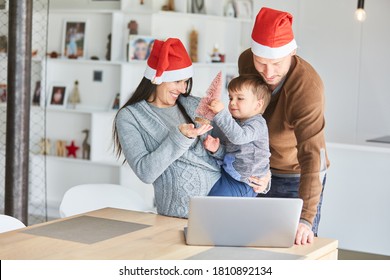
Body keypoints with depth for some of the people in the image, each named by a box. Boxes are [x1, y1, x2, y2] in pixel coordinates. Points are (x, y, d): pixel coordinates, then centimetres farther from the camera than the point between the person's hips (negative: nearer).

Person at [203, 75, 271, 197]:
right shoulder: (236, 122, 11)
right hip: (228, 173, 9)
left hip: (243, 183, -9)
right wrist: (217, 149, -6)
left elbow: (238, 136, -37)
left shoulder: (257, 124, -15)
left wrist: (221, 113, -39)